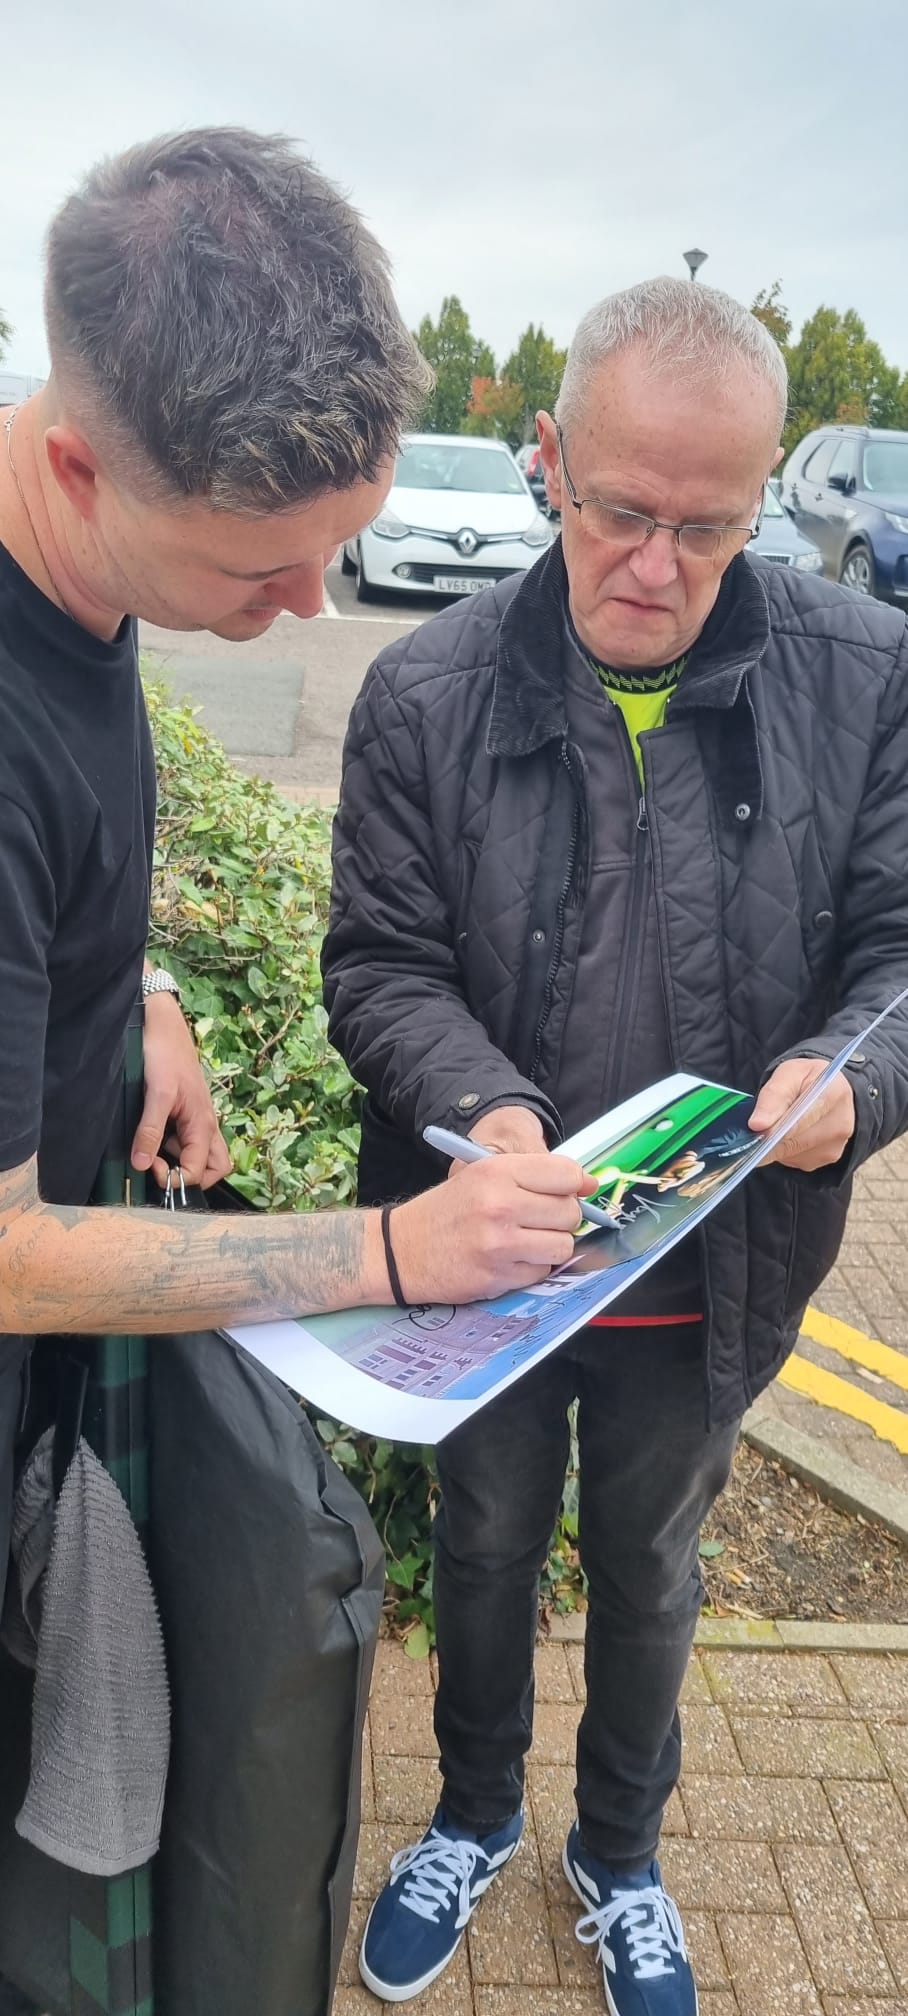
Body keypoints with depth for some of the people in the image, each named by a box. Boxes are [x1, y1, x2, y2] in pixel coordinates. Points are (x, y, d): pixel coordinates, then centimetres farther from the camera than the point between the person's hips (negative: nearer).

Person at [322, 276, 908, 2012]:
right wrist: (479, 1103, -27)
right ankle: (475, 1816, 56)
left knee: (647, 1570, 24)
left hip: (712, 1273, 1)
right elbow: (378, 960, -9)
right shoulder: (427, 692, -12)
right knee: (484, 1549, 24)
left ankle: (620, 1855, 55)